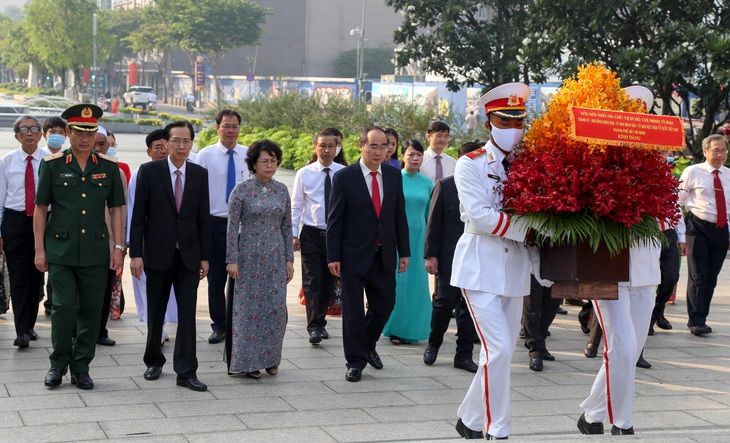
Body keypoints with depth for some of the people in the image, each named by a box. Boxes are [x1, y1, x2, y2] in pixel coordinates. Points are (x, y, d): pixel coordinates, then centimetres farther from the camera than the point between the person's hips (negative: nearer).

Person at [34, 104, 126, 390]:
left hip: (95, 252, 2)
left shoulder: (109, 167, 7)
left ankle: (81, 368, 14)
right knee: (64, 306, -8)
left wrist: (118, 247, 2)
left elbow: (115, 209, 9)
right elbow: (40, 208, 3)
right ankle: (58, 364, 11)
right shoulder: (52, 165, 2)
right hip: (60, 251, -2)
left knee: (91, 310, 4)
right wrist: (39, 249, -1)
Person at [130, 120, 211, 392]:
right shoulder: (149, 171, -3)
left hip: (189, 256, 1)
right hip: (157, 254, -1)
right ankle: (154, 361, 28)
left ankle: (186, 371, 0)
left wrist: (205, 256, 3)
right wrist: (136, 254, -9)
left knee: (187, 314, -3)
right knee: (156, 313, 10)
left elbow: (204, 218, 6)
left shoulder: (200, 174, 4)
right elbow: (138, 216, -4)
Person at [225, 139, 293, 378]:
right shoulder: (242, 189, -5)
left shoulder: (282, 190, 7)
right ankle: (248, 361, 10)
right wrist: (232, 260, -10)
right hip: (249, 257, -4)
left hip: (275, 258, 4)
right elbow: (232, 226, -6)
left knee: (276, 308, 3)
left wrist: (289, 259, 6)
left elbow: (287, 227, 10)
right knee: (248, 307, 0)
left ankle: (270, 358, 17)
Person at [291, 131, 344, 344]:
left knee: (328, 282, 10)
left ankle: (320, 322, 26)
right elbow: (296, 205, 4)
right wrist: (293, 233, -2)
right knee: (312, 281, -8)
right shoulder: (304, 174, 0)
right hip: (311, 234, -1)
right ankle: (314, 327, -11)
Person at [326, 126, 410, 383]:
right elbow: (335, 220, -7)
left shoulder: (394, 176, 5)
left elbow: (400, 216, 9)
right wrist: (333, 256, -11)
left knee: (384, 304, 11)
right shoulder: (344, 177, -8)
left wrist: (404, 252, 6)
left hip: (384, 255, 4)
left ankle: (368, 346, 36)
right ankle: (355, 361, 16)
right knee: (353, 311, 3)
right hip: (354, 255, -4)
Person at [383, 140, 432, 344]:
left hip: (418, 237, 3)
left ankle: (410, 329, 12)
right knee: (396, 280, -3)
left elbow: (430, 214, 12)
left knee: (416, 281, 2)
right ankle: (394, 329, 6)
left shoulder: (427, 183, 7)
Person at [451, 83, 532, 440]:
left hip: (515, 266, 5)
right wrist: (526, 229, -17)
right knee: (498, 349, -13)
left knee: (501, 353, 9)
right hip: (480, 266, -5)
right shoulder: (470, 165, -4)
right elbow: (480, 216, -15)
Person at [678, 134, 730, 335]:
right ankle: (697, 321, -7)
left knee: (712, 277, 10)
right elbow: (677, 201, -1)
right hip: (698, 228, -5)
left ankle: (699, 318, 20)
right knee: (698, 276, -9)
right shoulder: (692, 172, -3)